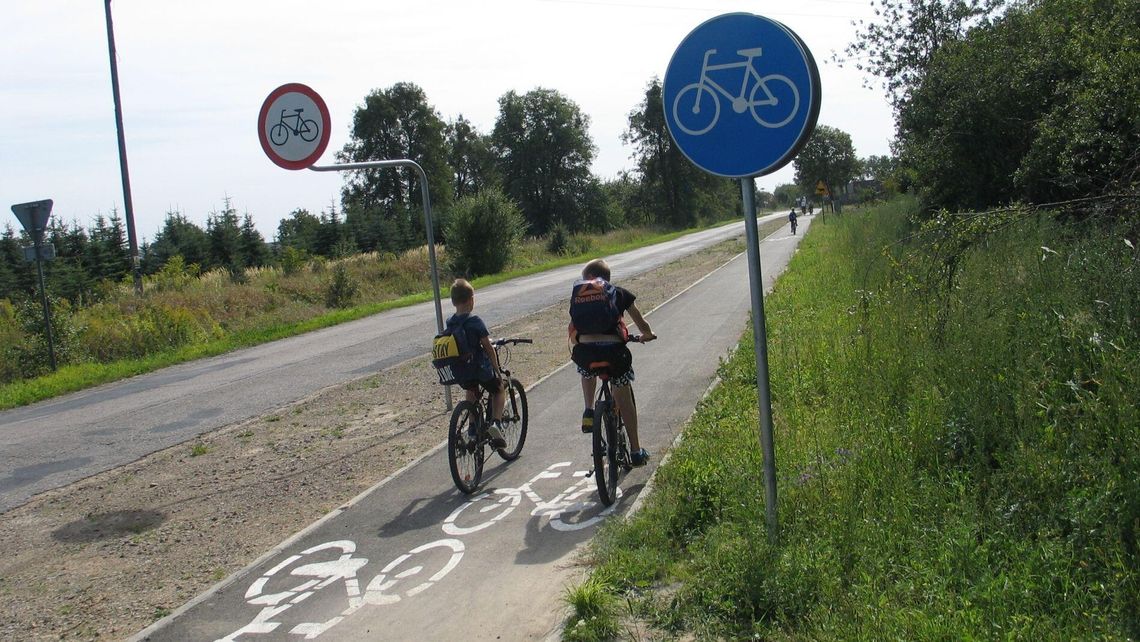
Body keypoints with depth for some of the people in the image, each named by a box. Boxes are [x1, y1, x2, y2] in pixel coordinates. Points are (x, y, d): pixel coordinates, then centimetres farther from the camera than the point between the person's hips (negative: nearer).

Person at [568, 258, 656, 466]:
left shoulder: (577, 295, 17)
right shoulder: (619, 293, 15)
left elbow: (572, 328, 23)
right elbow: (641, 323, 22)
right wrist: (647, 335, 43)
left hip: (585, 350, 1)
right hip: (613, 349, -1)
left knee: (587, 372, 39)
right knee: (624, 401, 17)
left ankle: (588, 411, 22)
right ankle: (636, 451, 22)